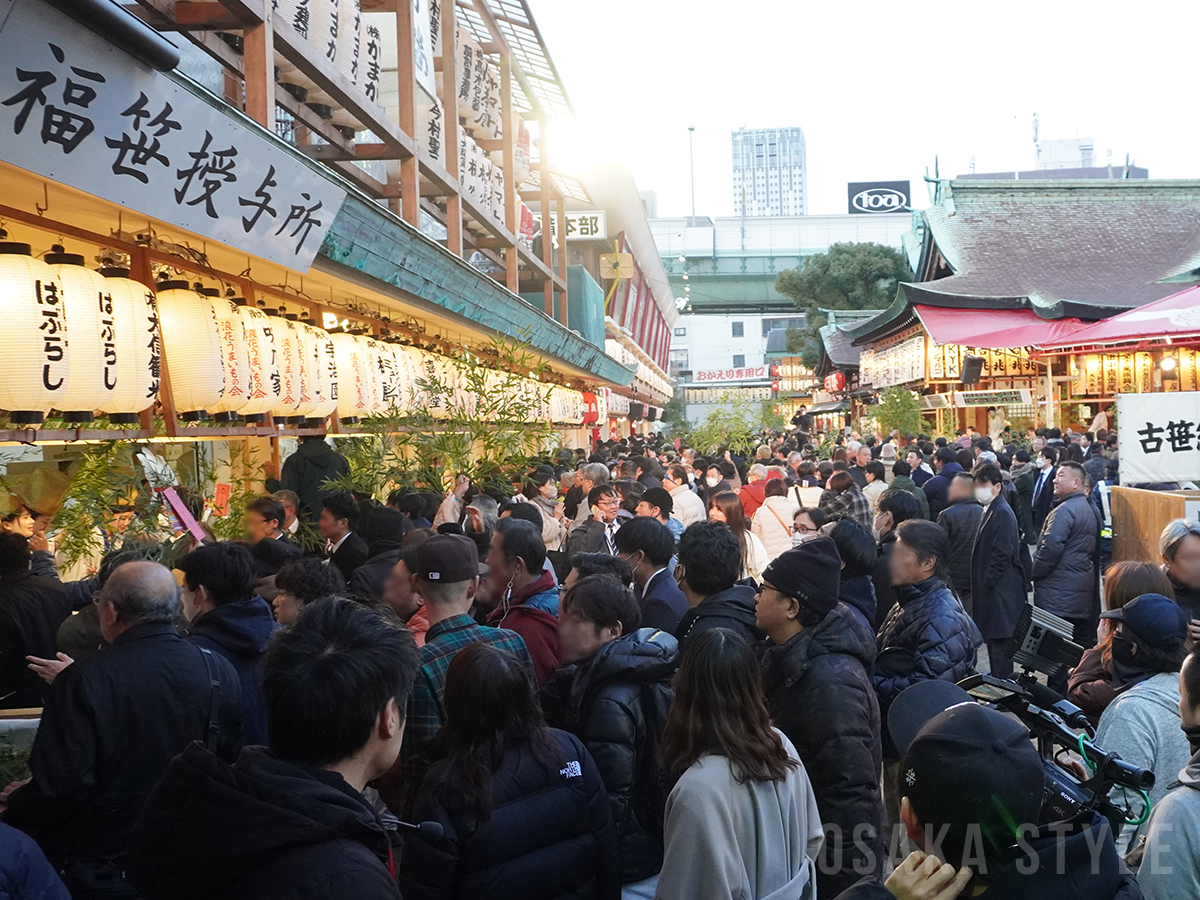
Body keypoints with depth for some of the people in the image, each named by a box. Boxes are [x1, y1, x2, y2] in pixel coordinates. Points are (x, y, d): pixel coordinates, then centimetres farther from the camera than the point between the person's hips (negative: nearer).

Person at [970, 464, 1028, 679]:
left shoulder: (1002, 513, -15)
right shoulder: (990, 510, 14)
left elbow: (1002, 555, -20)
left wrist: (985, 584, -17)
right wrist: (979, 585, 14)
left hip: (1000, 593, -10)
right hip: (991, 591, 10)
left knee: (999, 644, -6)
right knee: (992, 639, 16)